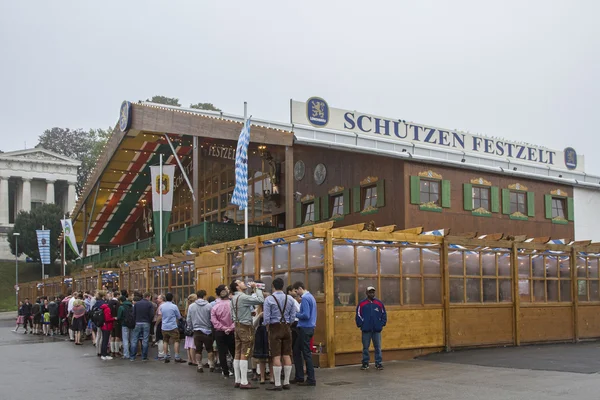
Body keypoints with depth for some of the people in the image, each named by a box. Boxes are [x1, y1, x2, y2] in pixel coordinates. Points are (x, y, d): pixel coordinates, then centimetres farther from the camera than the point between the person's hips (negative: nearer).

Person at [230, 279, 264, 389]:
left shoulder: (233, 298, 13)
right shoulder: (243, 297, -17)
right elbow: (261, 300, -22)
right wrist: (256, 288, -9)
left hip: (238, 326, 9)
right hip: (245, 327, -9)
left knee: (238, 354, 9)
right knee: (244, 355, -7)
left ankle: (237, 380, 12)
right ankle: (244, 382, -6)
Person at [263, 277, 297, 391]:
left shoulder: (269, 299, -8)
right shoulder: (290, 299, 4)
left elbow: (266, 317, -10)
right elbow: (293, 315, 4)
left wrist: (268, 328, 6)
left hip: (275, 327, -4)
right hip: (287, 327, 4)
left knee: (276, 356, -4)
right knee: (287, 355, 7)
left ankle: (277, 384, -3)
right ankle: (286, 383, 12)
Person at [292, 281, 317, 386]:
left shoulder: (305, 298, -15)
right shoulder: (311, 297, 15)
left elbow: (306, 315, -23)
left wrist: (295, 314, -8)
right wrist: (297, 314, 14)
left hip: (305, 329, -10)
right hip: (309, 327, 10)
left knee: (306, 353, -3)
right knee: (296, 351, 16)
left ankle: (311, 380, 2)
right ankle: (299, 377, 20)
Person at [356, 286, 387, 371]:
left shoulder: (379, 303, 3)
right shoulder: (361, 304, -2)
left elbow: (384, 314, 8)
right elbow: (358, 315, -1)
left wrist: (382, 324, 0)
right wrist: (361, 325, -5)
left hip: (377, 330, 1)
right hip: (366, 330, -1)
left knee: (378, 347, 4)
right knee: (365, 347, 7)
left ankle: (378, 363, 12)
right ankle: (365, 363, 17)